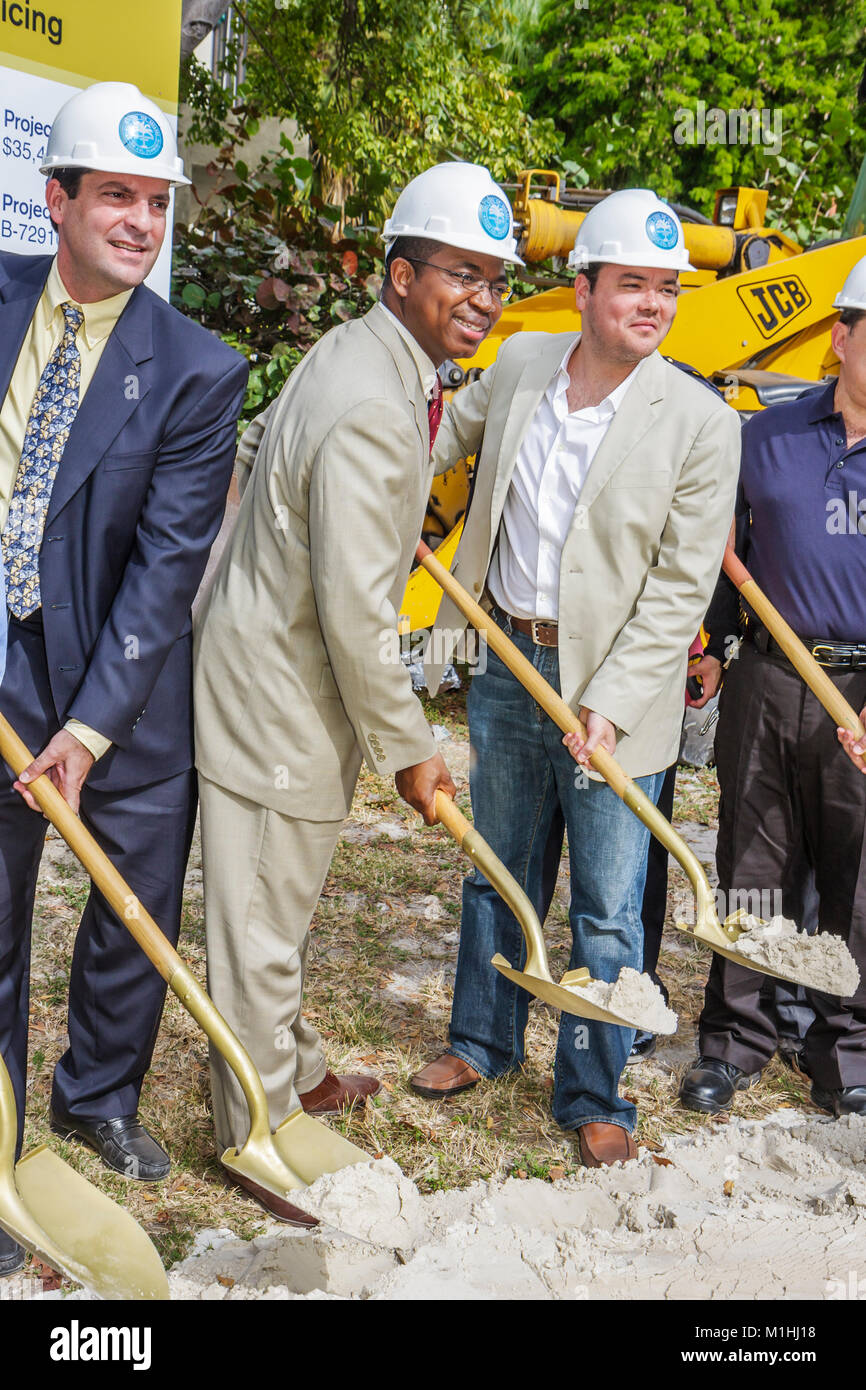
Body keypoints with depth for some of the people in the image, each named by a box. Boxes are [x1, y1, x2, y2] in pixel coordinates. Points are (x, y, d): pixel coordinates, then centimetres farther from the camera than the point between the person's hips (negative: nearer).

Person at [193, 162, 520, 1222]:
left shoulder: (356, 353, 7)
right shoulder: (372, 411, -26)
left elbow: (260, 446, 24)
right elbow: (356, 613, -25)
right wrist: (407, 750, -15)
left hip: (277, 668, 11)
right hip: (277, 695, -11)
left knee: (281, 904, 25)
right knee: (261, 923, 4)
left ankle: (294, 1073, 44)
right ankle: (260, 1134, 20)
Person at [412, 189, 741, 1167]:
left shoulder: (700, 422, -13)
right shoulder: (517, 365, -1)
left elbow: (680, 587, -14)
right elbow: (445, 437, 21)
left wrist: (609, 706, -19)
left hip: (613, 686, -4)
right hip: (508, 662, 4)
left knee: (608, 910, 5)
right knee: (496, 872, 20)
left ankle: (592, 1096, 24)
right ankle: (483, 1041, 40)